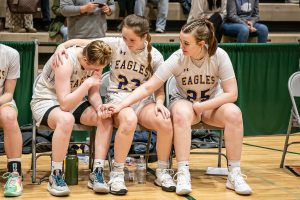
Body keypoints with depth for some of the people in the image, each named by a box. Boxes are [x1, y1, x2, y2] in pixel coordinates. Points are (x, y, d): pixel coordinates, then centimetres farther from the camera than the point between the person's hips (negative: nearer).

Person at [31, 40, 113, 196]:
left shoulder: (95, 62, -9)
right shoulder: (65, 61, -29)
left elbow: (93, 94, -1)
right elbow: (64, 104, -32)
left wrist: (99, 107, -23)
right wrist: (88, 83, -35)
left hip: (73, 101, 7)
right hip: (46, 102, -7)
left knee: (106, 118, -18)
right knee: (66, 119, -40)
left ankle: (97, 174, -14)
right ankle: (55, 176, -27)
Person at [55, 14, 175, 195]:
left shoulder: (155, 56, 0)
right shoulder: (116, 44, -4)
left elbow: (159, 89, 5)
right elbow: (83, 42, 0)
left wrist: (159, 103, -16)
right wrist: (63, 45, -17)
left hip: (143, 100, 2)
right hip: (118, 98, -2)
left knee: (165, 122, -31)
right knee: (129, 120, -40)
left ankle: (163, 172, -6)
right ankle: (117, 174, -21)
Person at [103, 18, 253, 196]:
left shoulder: (219, 56, -20)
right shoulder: (177, 59, -21)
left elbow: (232, 93, -18)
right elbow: (148, 87, -21)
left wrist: (201, 106, -23)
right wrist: (121, 105, -32)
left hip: (212, 104, 1)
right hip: (184, 102, -1)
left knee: (233, 113, -32)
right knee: (182, 113, -37)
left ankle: (234, 174, -21)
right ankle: (183, 174, -34)